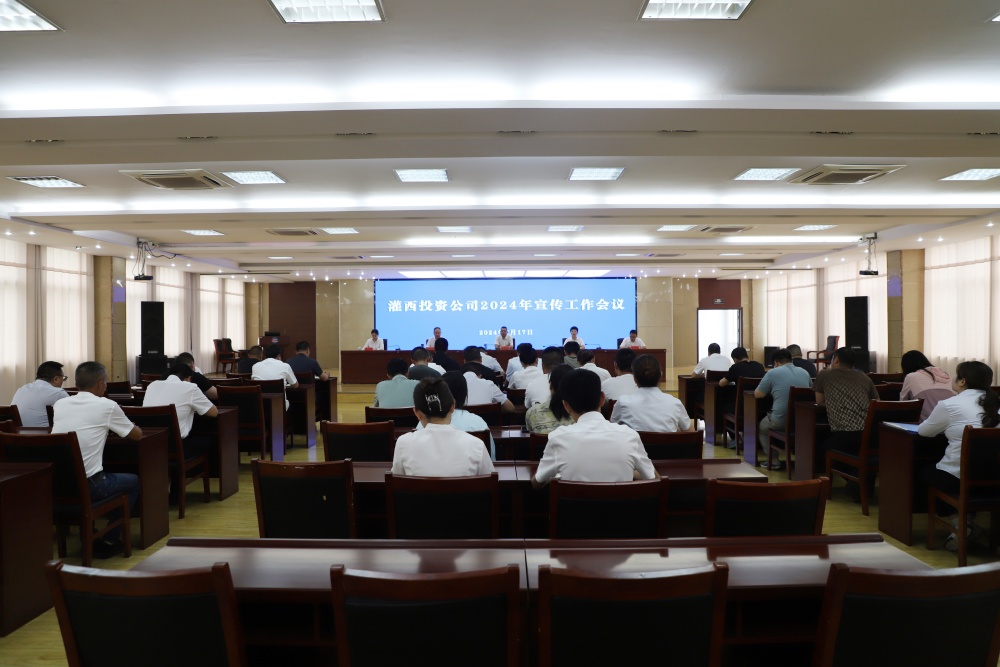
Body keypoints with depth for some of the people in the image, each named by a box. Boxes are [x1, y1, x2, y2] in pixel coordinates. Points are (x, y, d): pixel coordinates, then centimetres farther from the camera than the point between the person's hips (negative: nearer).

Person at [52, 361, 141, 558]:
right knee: (133, 481, 20)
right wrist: (114, 427, 29)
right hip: (86, 485, -6)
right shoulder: (107, 406, -6)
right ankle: (109, 541, 17)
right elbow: (137, 435, 8)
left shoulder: (59, 404, 8)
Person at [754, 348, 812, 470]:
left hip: (780, 421, -5)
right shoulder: (805, 373, 11)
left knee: (762, 426, 27)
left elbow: (757, 394, 3)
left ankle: (774, 461, 17)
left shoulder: (772, 373, -4)